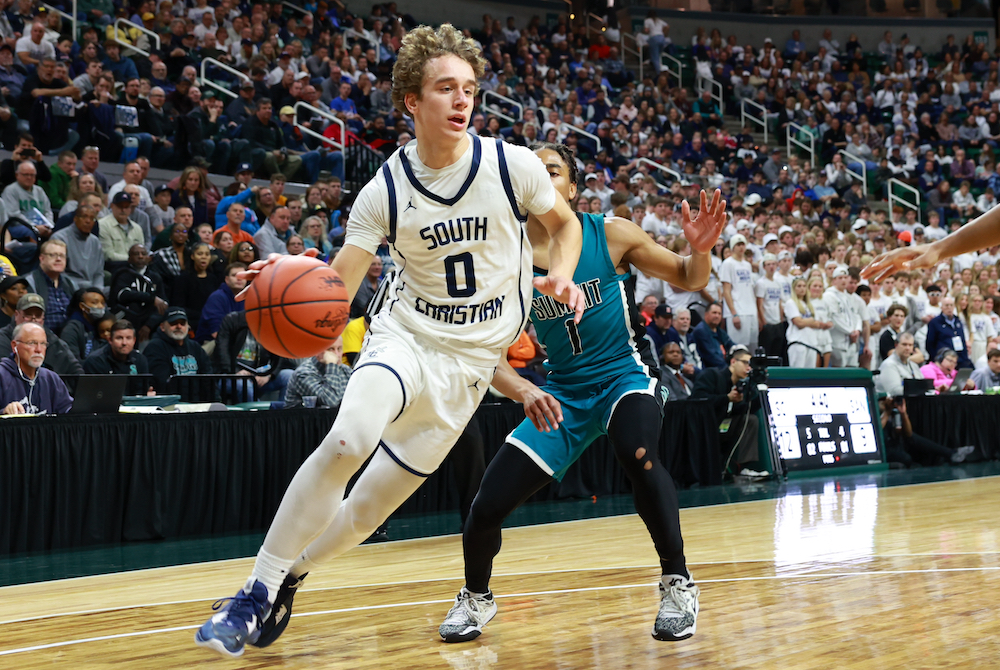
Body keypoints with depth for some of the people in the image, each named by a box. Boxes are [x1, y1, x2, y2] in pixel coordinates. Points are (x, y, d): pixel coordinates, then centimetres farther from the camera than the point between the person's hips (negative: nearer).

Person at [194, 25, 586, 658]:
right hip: (404, 337, -1)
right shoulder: (385, 191, -8)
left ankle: (291, 574, 31)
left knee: (368, 509, 2)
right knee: (347, 441, -32)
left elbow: (566, 224, 11)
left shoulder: (513, 165, -8)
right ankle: (258, 589, -21)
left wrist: (560, 277, -10)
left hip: (470, 361, 1)